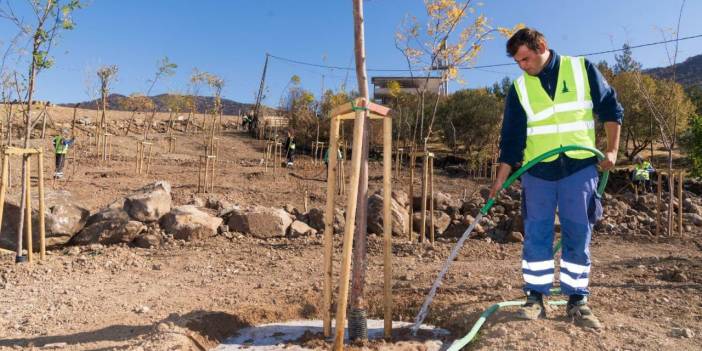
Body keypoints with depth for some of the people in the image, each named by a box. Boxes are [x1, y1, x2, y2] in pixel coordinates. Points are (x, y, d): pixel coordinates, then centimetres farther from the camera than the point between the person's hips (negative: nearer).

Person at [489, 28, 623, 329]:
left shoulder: (582, 69, 1)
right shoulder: (520, 87, 3)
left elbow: (611, 108, 7)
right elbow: (512, 137, 3)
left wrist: (612, 150, -1)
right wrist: (501, 178, -1)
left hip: (580, 168, -1)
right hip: (538, 171, 1)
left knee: (578, 236, 3)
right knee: (535, 235, 1)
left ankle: (577, 300, 14)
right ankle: (535, 298, 12)